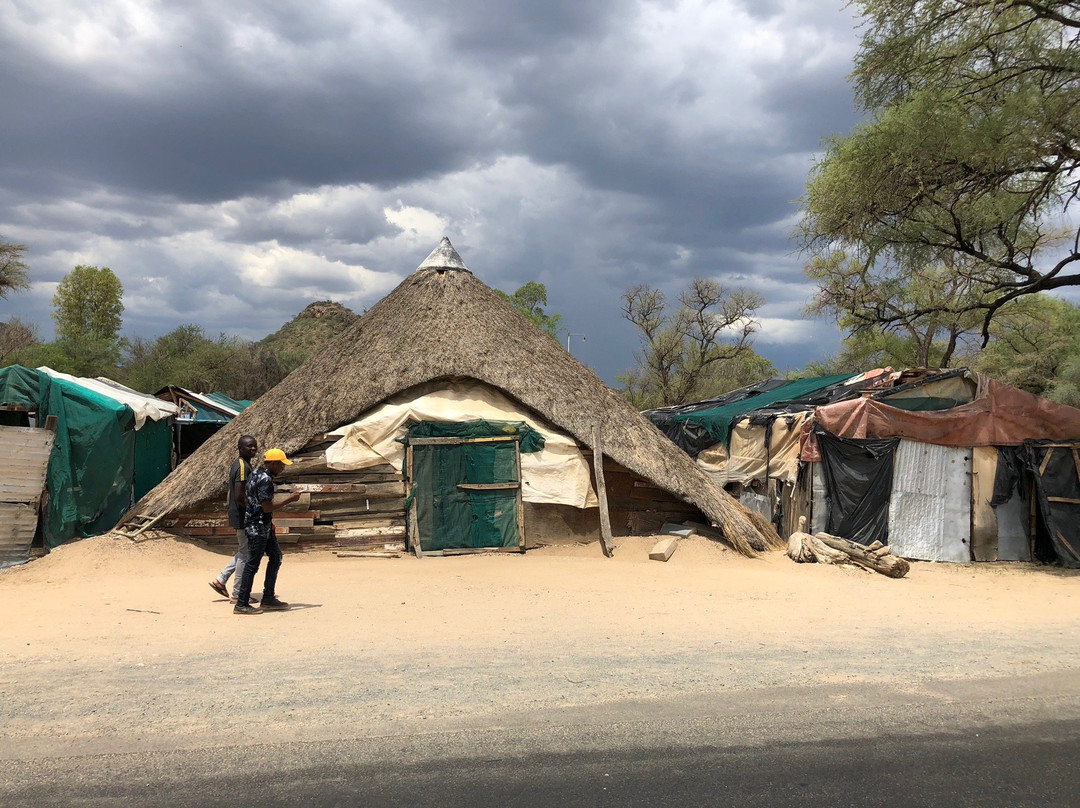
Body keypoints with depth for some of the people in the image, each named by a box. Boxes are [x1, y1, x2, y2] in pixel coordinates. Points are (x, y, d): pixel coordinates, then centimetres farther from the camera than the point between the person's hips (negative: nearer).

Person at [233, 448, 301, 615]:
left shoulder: (257, 474, 12)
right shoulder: (265, 479, -20)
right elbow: (267, 507, -23)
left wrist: (270, 522, 24)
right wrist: (288, 500, -15)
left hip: (264, 527, 11)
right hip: (257, 528, -11)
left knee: (276, 556, 14)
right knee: (252, 564, -4)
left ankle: (268, 598, 19)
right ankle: (241, 604, 3)